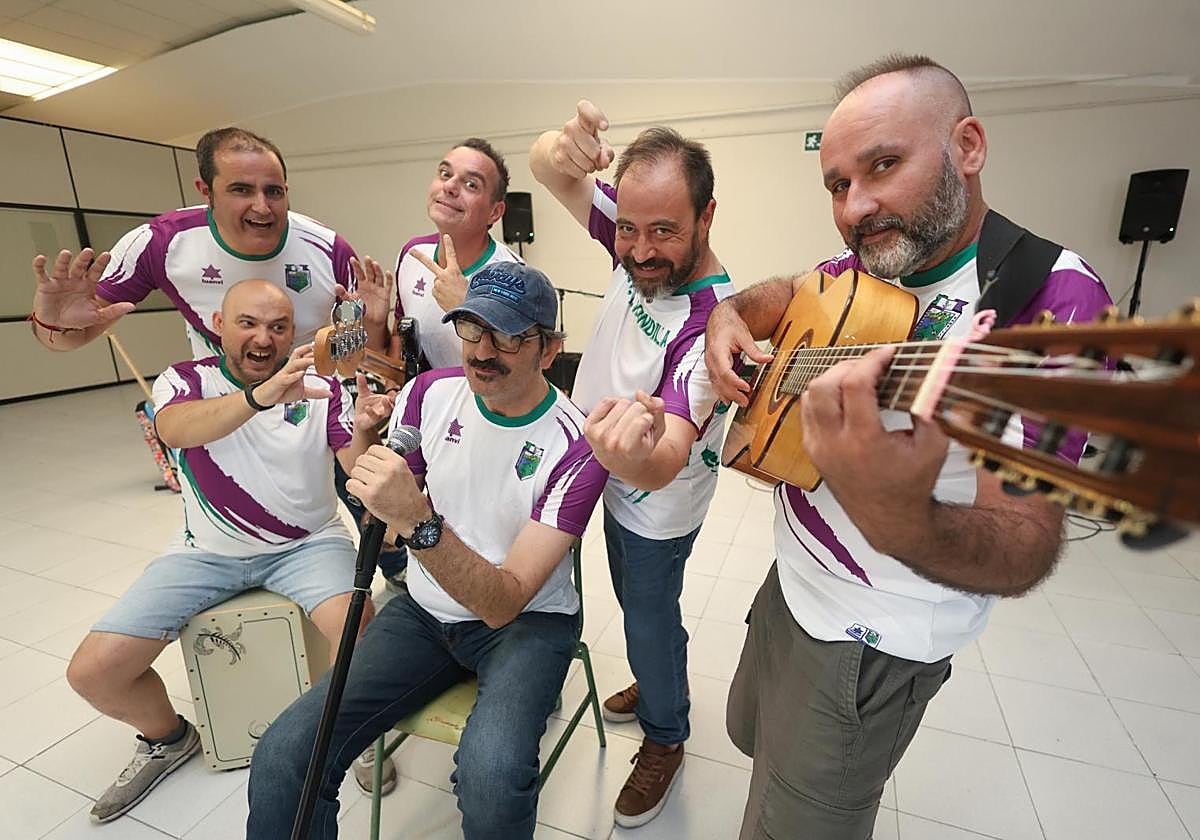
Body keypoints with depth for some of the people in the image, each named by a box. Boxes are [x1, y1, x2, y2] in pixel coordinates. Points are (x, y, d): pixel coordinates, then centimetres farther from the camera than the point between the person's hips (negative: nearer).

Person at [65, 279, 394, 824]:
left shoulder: (323, 389, -7)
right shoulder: (185, 381, -5)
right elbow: (177, 430, -30)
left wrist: (361, 431, -37)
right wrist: (260, 395, -50)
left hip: (308, 542, -2)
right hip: (208, 551, 3)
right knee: (92, 672, -5)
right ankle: (169, 739, 28)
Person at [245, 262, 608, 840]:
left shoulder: (575, 448, -20)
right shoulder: (429, 393, -6)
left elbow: (503, 603, -24)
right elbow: (380, 523, 3)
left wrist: (417, 520, -39)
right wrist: (365, 441, -16)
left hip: (527, 619, -3)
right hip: (425, 609, 4)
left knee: (491, 775, -30)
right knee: (281, 758, -14)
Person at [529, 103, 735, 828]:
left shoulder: (712, 321, -34)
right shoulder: (640, 244, -15)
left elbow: (663, 464, -44)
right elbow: (547, 170, -13)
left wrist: (637, 453, -69)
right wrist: (560, 147, -38)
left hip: (656, 504, -7)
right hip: (613, 479, 7)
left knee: (650, 620, 16)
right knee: (639, 608, 29)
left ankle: (665, 737, 47)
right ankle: (658, 684, 59)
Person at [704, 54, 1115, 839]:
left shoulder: (1051, 297, -23)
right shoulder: (868, 263, -2)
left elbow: (1026, 549, -29)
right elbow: (787, 291, 18)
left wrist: (902, 521, -52)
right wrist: (732, 313, -5)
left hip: (869, 642, -7)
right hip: (792, 581, 7)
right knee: (752, 735, 31)